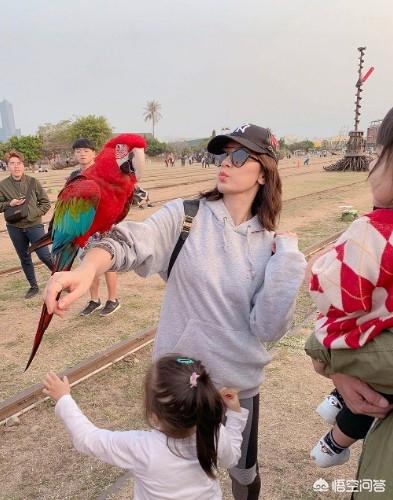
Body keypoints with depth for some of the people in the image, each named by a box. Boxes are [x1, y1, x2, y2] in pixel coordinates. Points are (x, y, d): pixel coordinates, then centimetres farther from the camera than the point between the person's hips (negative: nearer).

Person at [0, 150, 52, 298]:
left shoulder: (33, 182, -5)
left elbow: (46, 203, -1)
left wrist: (33, 213, -13)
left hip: (34, 225, -2)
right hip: (14, 228, 3)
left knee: (44, 255, -6)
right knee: (24, 259, 13)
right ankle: (33, 286, 28)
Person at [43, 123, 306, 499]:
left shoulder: (269, 245, -7)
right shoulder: (185, 217, -11)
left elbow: (268, 329, -13)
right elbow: (132, 241, -30)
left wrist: (287, 261, -23)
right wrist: (88, 268, -50)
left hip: (238, 382, 1)